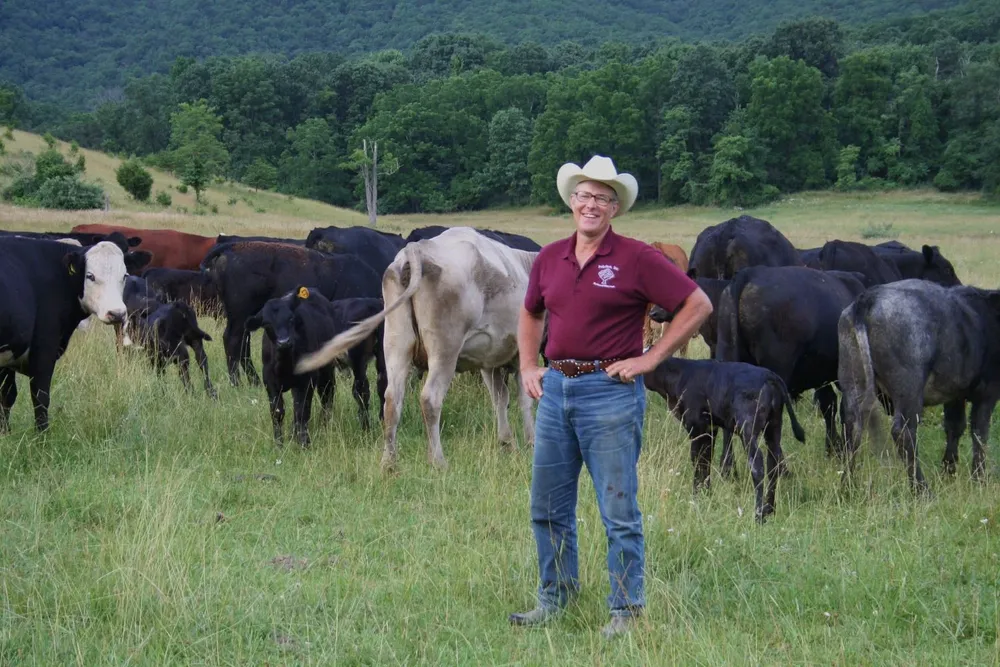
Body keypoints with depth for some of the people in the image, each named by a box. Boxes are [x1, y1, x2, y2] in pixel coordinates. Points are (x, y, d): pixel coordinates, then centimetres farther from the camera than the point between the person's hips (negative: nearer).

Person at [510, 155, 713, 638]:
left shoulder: (636, 258, -7)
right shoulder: (549, 258, 9)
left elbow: (698, 305, -8)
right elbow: (529, 314, 27)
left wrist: (652, 358, -9)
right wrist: (528, 367, 14)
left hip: (610, 392, -6)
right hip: (555, 389, 6)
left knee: (619, 510, 0)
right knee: (548, 506, 12)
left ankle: (626, 610, 9)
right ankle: (554, 598, 26)